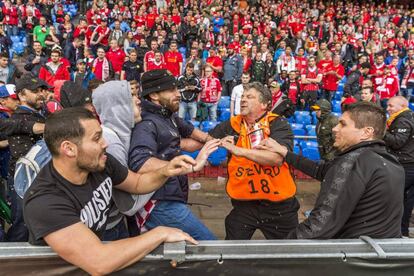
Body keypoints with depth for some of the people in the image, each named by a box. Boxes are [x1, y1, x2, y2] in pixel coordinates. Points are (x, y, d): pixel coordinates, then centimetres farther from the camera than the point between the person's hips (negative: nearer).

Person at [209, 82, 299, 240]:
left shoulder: (278, 124, -11)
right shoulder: (232, 125, -1)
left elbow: (277, 157, -27)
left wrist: (239, 151, -32)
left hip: (279, 205, -1)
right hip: (243, 204, 2)